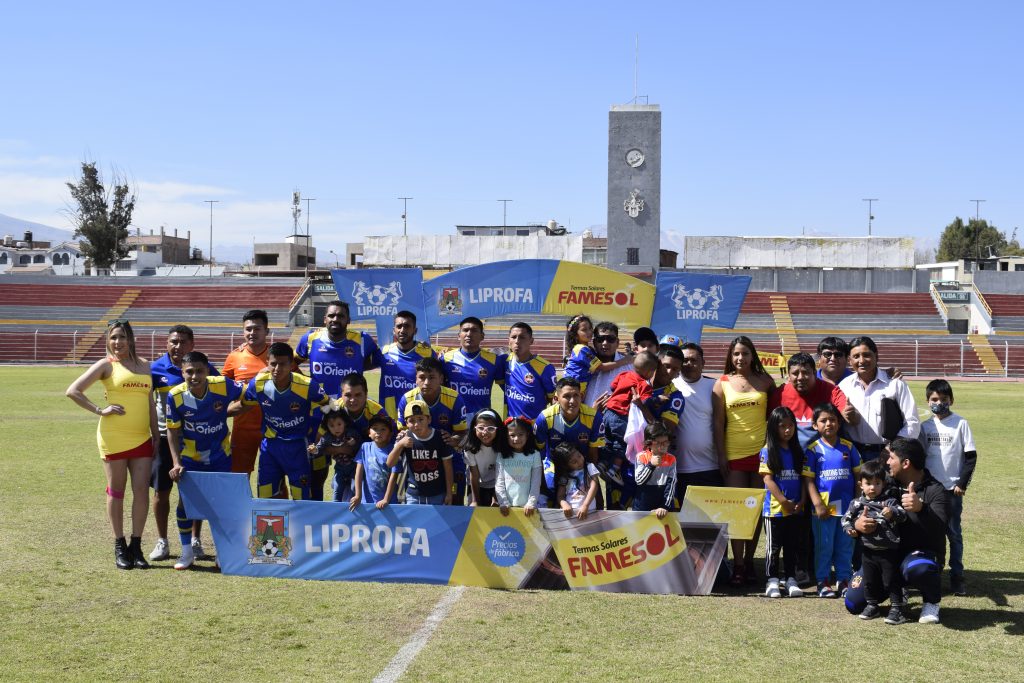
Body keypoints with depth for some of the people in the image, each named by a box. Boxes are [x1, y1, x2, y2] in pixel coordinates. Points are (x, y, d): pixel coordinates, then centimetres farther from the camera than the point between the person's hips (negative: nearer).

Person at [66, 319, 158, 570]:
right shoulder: (106, 365, -1)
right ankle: (119, 548, 13)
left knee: (142, 490, -2)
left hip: (142, 439, 4)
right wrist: (100, 410, -10)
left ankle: (136, 547, 7)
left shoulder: (144, 365, 13)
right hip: (113, 438, -4)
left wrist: (156, 434, 13)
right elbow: (73, 391, -7)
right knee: (116, 491, 4)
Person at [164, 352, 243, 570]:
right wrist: (176, 463, -14)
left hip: (221, 455, 0)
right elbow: (173, 431, -8)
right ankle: (187, 552, 13)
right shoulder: (175, 396, -20)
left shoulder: (223, 386, -23)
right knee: (185, 501, -3)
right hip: (190, 457, 0)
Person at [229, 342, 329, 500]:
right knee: (265, 497, 9)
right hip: (270, 445, 3)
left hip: (298, 446, -3)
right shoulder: (257, 384, -14)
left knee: (302, 498, 3)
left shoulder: (308, 386, -23)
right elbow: (242, 406, 6)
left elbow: (327, 404, -5)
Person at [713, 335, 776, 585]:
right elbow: (718, 423, 3)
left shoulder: (765, 381, 5)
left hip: (761, 451, 1)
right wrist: (721, 456, -2)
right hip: (734, 453, -1)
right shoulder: (722, 383, 3)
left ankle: (749, 562, 16)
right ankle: (737, 566, 3)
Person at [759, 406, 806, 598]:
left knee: (791, 546, 11)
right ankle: (772, 581, 9)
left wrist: (801, 501, -5)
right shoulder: (768, 451, -6)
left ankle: (791, 580, 17)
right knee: (773, 546, 2)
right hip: (774, 509, -4)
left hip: (795, 509, 4)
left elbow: (803, 478, 8)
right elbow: (768, 479, -11)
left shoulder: (797, 452, 9)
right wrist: (784, 501, -16)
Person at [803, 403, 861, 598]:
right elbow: (809, 479, -5)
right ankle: (823, 581, 14)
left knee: (845, 545, 10)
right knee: (824, 546, 5)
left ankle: (844, 580, 20)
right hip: (824, 507, -2)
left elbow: (858, 475, 8)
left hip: (847, 506, 3)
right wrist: (818, 504, -12)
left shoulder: (848, 447, 4)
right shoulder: (813, 449, -3)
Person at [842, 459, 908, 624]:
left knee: (891, 580, 0)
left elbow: (902, 514, -21)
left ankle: (897, 607, 8)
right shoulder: (857, 503, 2)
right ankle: (872, 605, 28)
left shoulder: (889, 502, -8)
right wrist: (852, 528, -8)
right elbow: (845, 519, 10)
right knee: (869, 580, 14)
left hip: (889, 551, -4)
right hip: (868, 551, 4)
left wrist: (892, 512, -40)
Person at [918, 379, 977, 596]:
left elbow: (971, 456, -3)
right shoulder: (925, 427, 5)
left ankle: (957, 576, 10)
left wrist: (962, 483, -8)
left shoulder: (961, 424, -3)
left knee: (954, 532, 3)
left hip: (952, 488, -3)